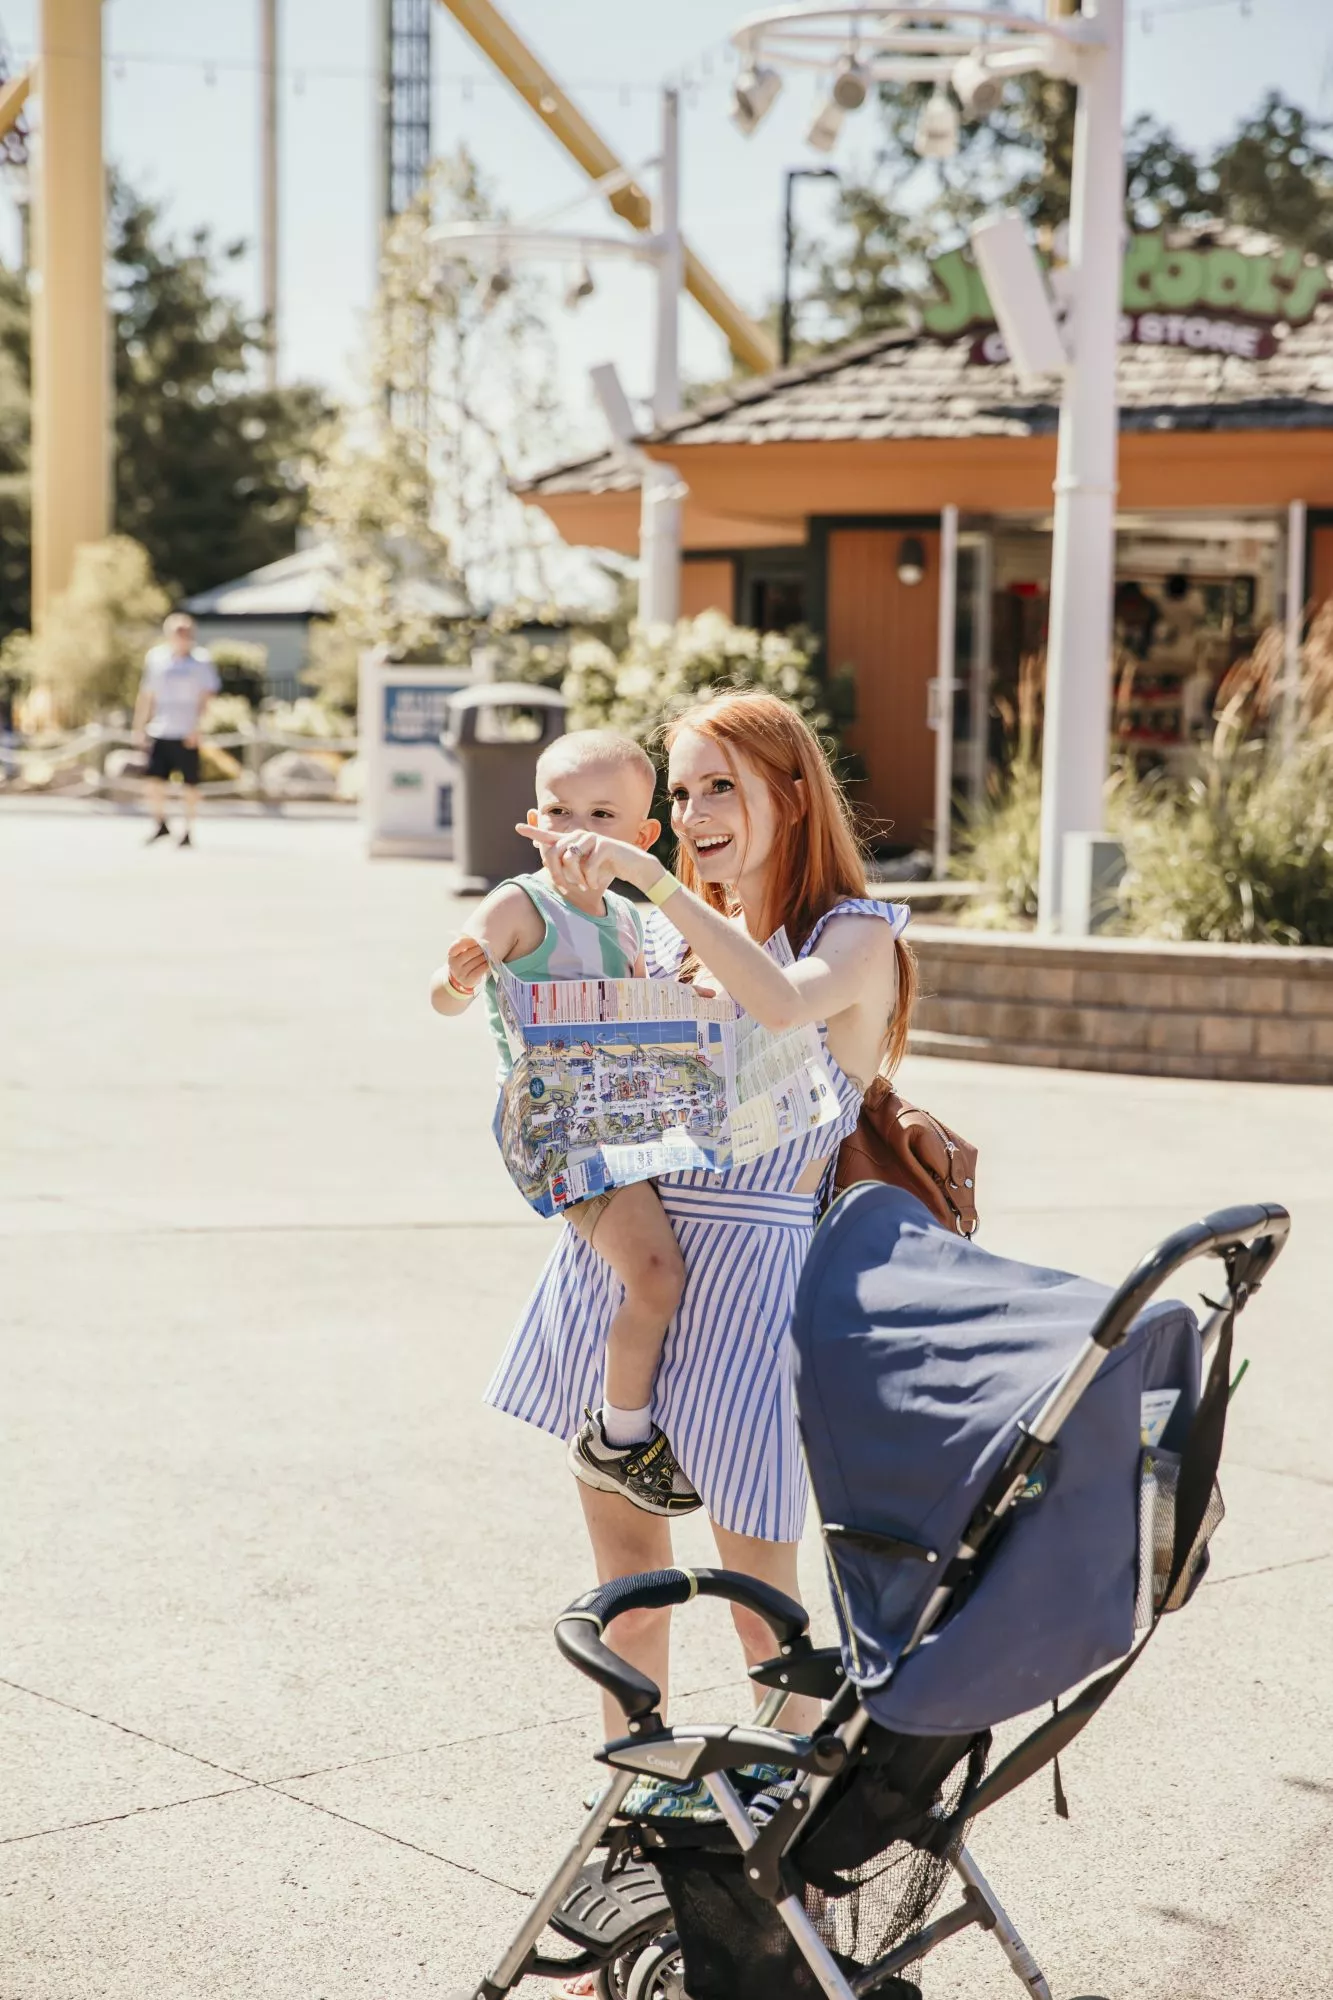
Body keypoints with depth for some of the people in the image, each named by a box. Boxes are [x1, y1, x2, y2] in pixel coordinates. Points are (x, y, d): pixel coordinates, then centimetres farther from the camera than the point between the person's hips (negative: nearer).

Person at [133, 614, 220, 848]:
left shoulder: (201, 661, -3)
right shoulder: (156, 657, 8)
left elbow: (206, 696, -4)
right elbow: (147, 694, 15)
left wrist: (197, 726, -14)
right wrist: (140, 725, 14)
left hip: (187, 733, -3)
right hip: (160, 730, 3)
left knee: (189, 784, 1)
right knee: (154, 779, -2)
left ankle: (189, 833, 13)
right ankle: (161, 824, 19)